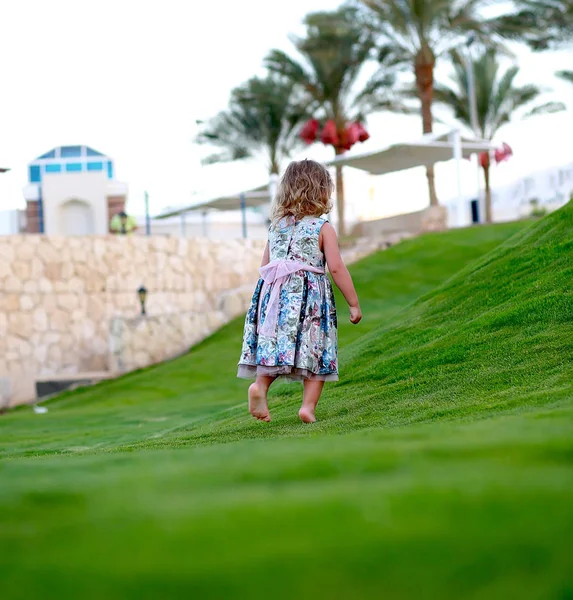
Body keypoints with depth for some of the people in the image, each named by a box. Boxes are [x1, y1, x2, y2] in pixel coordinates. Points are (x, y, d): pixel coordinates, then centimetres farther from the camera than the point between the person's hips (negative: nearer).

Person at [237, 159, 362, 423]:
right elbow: (336, 268, -7)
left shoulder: (275, 226, 13)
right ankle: (308, 406, -4)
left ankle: (260, 384, -15)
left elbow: (264, 268, 14)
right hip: (310, 298, -4)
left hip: (275, 293, 4)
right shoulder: (323, 228, -1)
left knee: (273, 345, 8)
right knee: (315, 352, 3)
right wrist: (354, 303, -2)